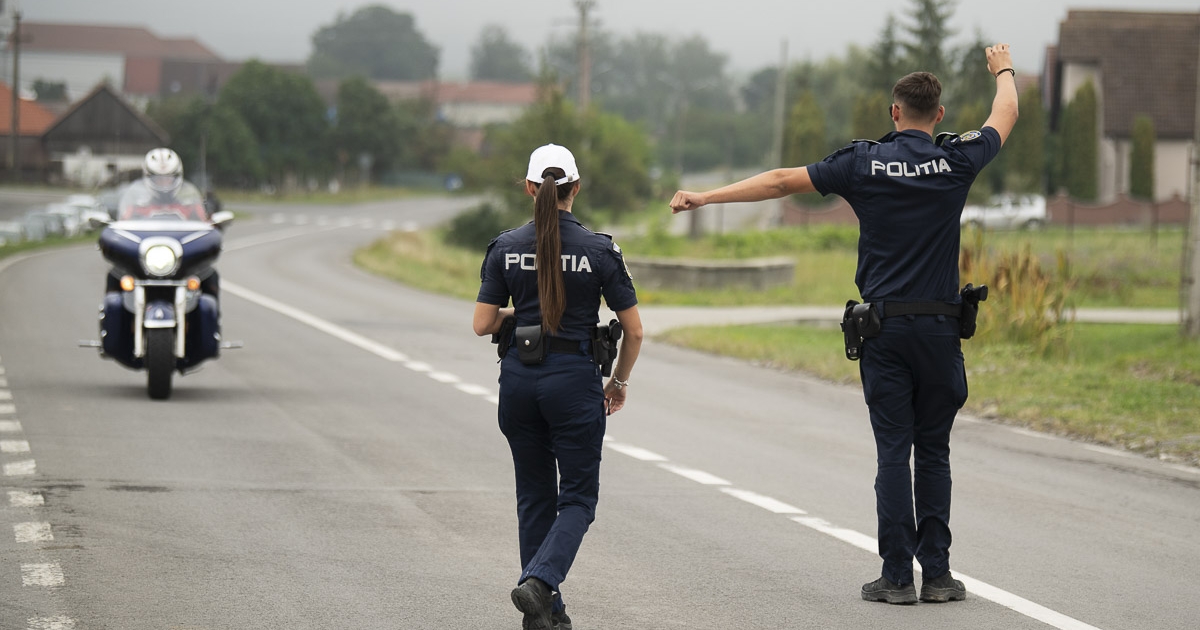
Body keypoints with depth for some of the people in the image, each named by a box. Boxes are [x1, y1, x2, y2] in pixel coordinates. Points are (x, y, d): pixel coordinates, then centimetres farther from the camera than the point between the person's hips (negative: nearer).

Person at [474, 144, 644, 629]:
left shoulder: (505, 247, -2)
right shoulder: (599, 250, -7)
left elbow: (483, 325, -2)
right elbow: (634, 330, -4)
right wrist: (619, 381, 12)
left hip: (518, 377, 3)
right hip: (574, 379, -3)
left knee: (535, 497, 14)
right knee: (578, 498, 5)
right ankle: (539, 582, -18)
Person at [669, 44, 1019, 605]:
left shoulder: (863, 164, -2)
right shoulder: (956, 161, -1)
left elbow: (781, 181, 1)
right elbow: (1005, 117, 19)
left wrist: (705, 198, 9)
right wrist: (1004, 70, 41)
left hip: (883, 326, 0)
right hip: (939, 327, 0)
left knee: (893, 452, 1)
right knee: (933, 451, 8)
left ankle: (897, 576, 0)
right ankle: (937, 574, 6)